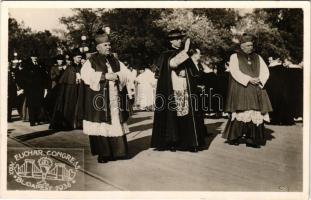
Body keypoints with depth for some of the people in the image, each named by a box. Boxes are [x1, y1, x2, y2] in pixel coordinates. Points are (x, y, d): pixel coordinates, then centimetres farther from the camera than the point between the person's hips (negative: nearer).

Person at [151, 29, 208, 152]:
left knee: (188, 116, -1)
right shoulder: (166, 55, 3)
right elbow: (172, 63, -22)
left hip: (186, 91, 4)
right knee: (172, 116, -4)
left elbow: (193, 72, 20)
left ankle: (189, 142, 4)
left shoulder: (184, 54, 17)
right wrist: (184, 51, -22)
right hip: (172, 91, -4)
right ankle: (172, 142, 5)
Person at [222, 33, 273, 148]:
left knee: (256, 113, -3)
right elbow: (235, 72, -9)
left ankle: (252, 139, 3)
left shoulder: (257, 57, 17)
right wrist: (249, 79, -18)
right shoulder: (234, 57, 4)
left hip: (256, 90, 4)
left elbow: (265, 71, 9)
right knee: (241, 112, -9)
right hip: (240, 89, -4)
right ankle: (233, 137, 6)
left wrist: (259, 80, -11)